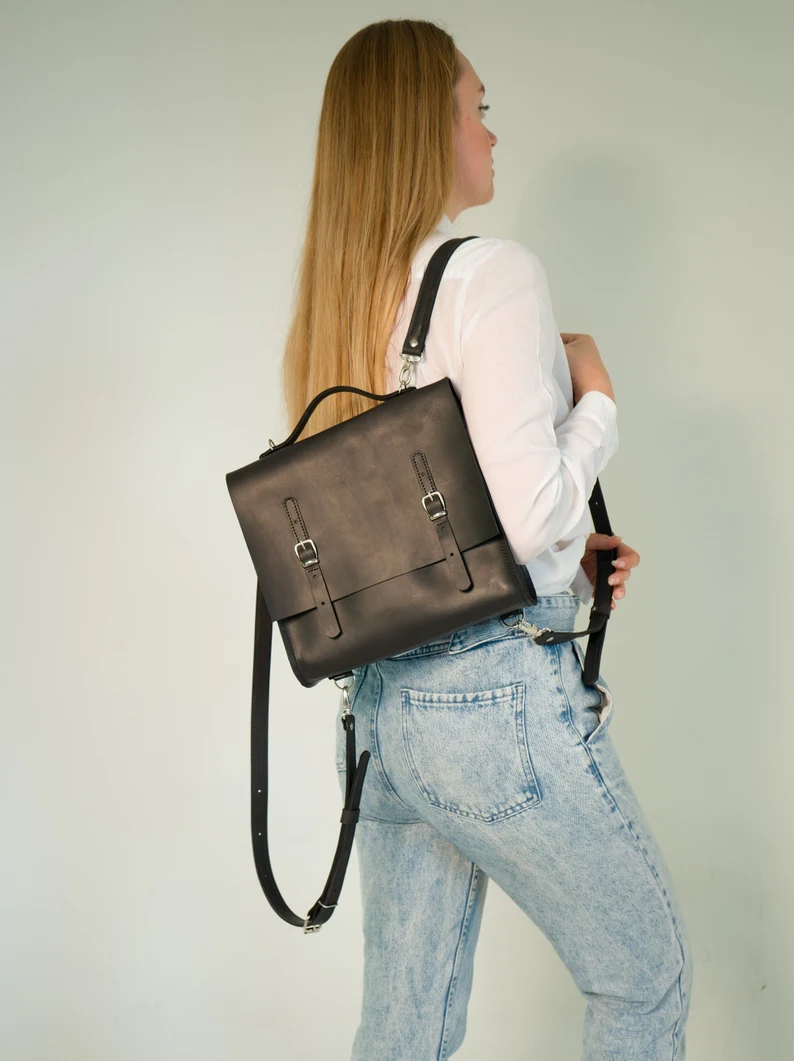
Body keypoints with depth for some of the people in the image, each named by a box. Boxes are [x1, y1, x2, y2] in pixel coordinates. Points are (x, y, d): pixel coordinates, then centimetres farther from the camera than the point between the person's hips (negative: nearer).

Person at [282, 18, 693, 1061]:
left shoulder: (330, 309, 11)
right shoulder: (492, 274, -12)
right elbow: (527, 514, -20)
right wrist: (597, 400, -2)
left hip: (381, 704, 8)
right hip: (501, 693, -7)